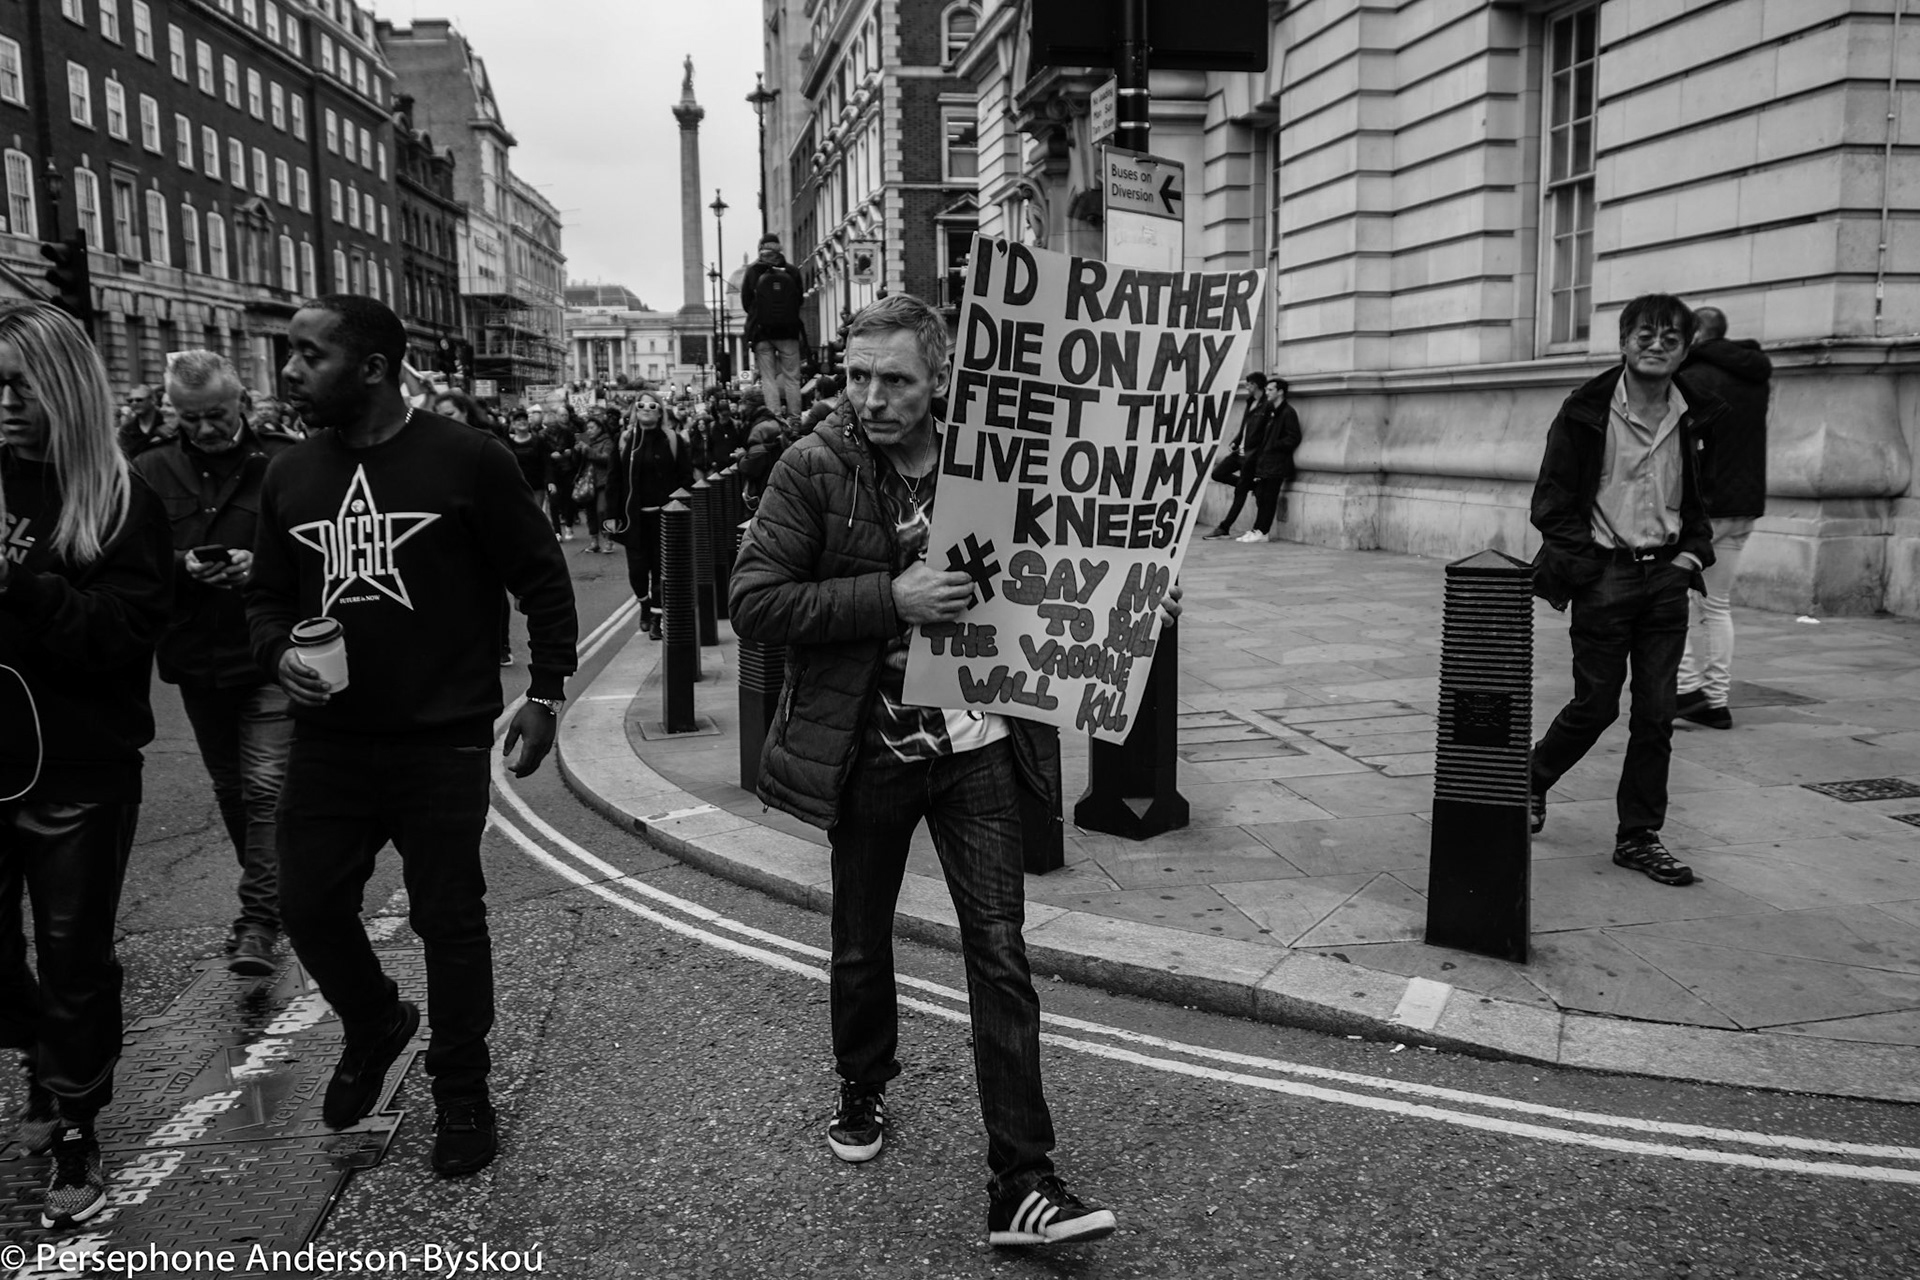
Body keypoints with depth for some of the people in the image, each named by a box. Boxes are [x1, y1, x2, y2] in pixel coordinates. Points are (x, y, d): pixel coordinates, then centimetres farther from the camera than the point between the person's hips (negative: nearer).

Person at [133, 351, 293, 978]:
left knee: (266, 788, -9)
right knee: (231, 790, 16)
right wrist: (182, 565, -15)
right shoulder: (152, 472, 6)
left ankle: (259, 921, -4)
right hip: (197, 661, 5)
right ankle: (276, 895, 33)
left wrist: (261, 563, -21)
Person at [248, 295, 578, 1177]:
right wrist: (279, 653, -4)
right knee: (308, 904, 9)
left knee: (449, 920, 4)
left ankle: (461, 1095, 25)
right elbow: (267, 595, 17)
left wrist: (545, 691, -6)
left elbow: (542, 579, -3)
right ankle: (374, 1025, 40)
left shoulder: (466, 460, -9)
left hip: (443, 741, -4)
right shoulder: (289, 474, 6)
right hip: (329, 738, 5)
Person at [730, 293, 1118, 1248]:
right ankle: (863, 1090, 45)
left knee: (1000, 955, -2)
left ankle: (1020, 1185, 6)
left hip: (975, 747, 1)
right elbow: (751, 601, -15)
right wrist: (890, 599, -23)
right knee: (861, 945, 17)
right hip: (867, 749, 0)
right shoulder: (813, 469, -8)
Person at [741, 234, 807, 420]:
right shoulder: (792, 271, -5)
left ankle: (774, 418, -2)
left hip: (761, 332, -1)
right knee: (791, 377, 9)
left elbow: (745, 302, -1)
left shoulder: (752, 272, -7)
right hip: (789, 331, 1)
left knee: (768, 378, 4)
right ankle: (795, 417, 8)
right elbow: (800, 300, 3)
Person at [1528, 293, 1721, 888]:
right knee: (1595, 705, 1)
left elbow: (1704, 498, 18)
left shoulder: (1696, 419, 6)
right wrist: (1588, 560, -11)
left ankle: (1639, 836, 13)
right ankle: (1532, 778, 28)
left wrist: (1693, 550, 2)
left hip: (1666, 577, 4)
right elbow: (1551, 504, -4)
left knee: (1656, 714, 3)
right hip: (1605, 576, -4)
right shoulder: (1586, 414, -6)